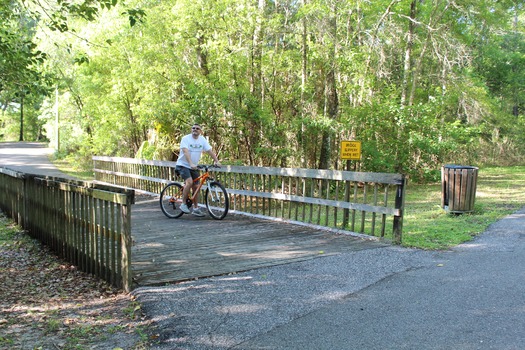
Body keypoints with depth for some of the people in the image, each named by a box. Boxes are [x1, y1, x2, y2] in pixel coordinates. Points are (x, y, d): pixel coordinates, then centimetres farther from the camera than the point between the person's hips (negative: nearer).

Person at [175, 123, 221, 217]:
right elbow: (186, 152, -26)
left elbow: (210, 151, -4)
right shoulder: (186, 139, -13)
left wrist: (216, 161, -18)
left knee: (195, 187, 5)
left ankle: (196, 209, 16)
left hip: (194, 167, 5)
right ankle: (184, 204, -12)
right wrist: (191, 164, -40)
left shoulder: (202, 139, 2)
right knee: (189, 182, -26)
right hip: (183, 165, -5)